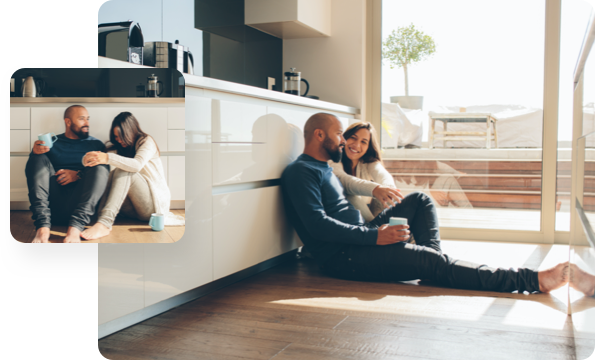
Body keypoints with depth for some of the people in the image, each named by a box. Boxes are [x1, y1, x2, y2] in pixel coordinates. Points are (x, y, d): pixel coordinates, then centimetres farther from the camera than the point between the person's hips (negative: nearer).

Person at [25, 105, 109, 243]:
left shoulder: (96, 144, 18)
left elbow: (103, 173, 4)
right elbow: (31, 171, 9)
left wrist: (78, 175, -13)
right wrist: (35, 153, -12)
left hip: (80, 203, -1)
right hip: (52, 206, 1)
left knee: (100, 169, -23)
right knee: (40, 159, -15)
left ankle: (75, 228, -43)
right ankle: (43, 226, -36)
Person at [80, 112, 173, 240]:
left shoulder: (146, 142, -3)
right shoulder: (118, 148, 14)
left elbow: (137, 165, -24)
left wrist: (108, 158, -39)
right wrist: (90, 159, -26)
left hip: (155, 204, -5)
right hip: (134, 209, 5)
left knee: (123, 172, -28)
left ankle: (105, 223, -51)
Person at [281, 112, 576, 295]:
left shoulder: (322, 168, 20)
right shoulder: (301, 171, -12)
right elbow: (317, 224, -24)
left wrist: (373, 191, 6)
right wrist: (375, 236, -26)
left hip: (361, 237, 11)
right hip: (341, 257, -10)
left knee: (419, 200, 11)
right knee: (430, 262, -22)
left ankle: (432, 265, -5)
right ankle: (532, 281, -23)